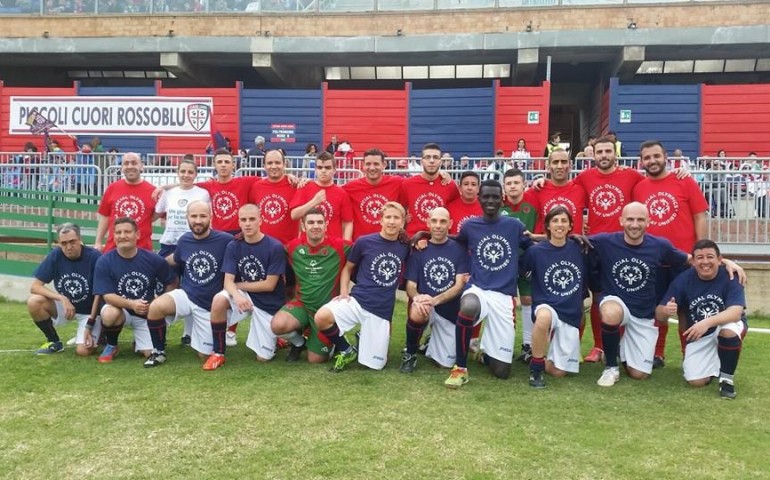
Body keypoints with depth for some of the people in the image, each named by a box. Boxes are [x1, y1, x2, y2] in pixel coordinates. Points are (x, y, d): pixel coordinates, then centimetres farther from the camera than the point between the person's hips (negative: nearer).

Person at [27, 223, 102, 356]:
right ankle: (54, 342, -1)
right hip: (64, 305, 4)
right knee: (33, 302, -23)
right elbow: (34, 286, -14)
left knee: (83, 351, -22)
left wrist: (90, 323, -20)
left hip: (89, 311, -4)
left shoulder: (94, 257, -21)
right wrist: (62, 298, -29)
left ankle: (99, 334, 15)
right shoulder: (55, 256, -12)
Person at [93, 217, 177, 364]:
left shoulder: (153, 259, -11)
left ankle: (138, 342, 29)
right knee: (109, 314, -37)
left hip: (147, 313, 1)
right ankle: (111, 346, -3)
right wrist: (131, 304, -37)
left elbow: (172, 282, 3)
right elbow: (107, 295, -20)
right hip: (120, 309, -1)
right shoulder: (104, 261, -15)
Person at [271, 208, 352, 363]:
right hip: (302, 304, 2)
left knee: (316, 360, 1)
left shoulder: (339, 246, -15)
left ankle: (329, 343, 39)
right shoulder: (293, 247, -5)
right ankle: (299, 342, 7)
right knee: (277, 325, -30)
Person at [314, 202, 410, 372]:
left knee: (376, 365, 0)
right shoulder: (364, 242, -1)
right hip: (357, 300, -1)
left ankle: (362, 340, 33)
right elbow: (348, 268, 11)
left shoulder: (404, 248, 5)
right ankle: (346, 351, -1)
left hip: (382, 311, 1)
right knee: (321, 317, -30)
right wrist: (343, 293, -2)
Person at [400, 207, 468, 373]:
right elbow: (410, 285, -3)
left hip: (450, 312, 1)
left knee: (446, 363, 2)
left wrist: (435, 300, -25)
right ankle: (410, 354, -9)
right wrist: (417, 298, -28)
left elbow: (460, 285, -8)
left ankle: (432, 342, 37)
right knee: (416, 314, -37)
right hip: (426, 307, -1)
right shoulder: (419, 250, 0)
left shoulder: (459, 249, -1)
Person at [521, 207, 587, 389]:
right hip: (546, 306, -3)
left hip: (571, 314, 3)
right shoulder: (536, 251, -6)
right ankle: (535, 367, -20)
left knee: (558, 372, 0)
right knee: (544, 317, -42)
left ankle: (544, 359, 36)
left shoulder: (579, 249, 1)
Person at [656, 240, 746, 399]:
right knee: (696, 381, -15)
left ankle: (727, 378, -11)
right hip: (698, 336, 2)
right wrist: (666, 311, -40)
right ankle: (713, 363, 24)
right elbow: (659, 313, -13)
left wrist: (707, 323, -51)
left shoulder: (730, 276, -19)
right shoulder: (683, 280, -13)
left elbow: (736, 312, -33)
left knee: (729, 330, -38)